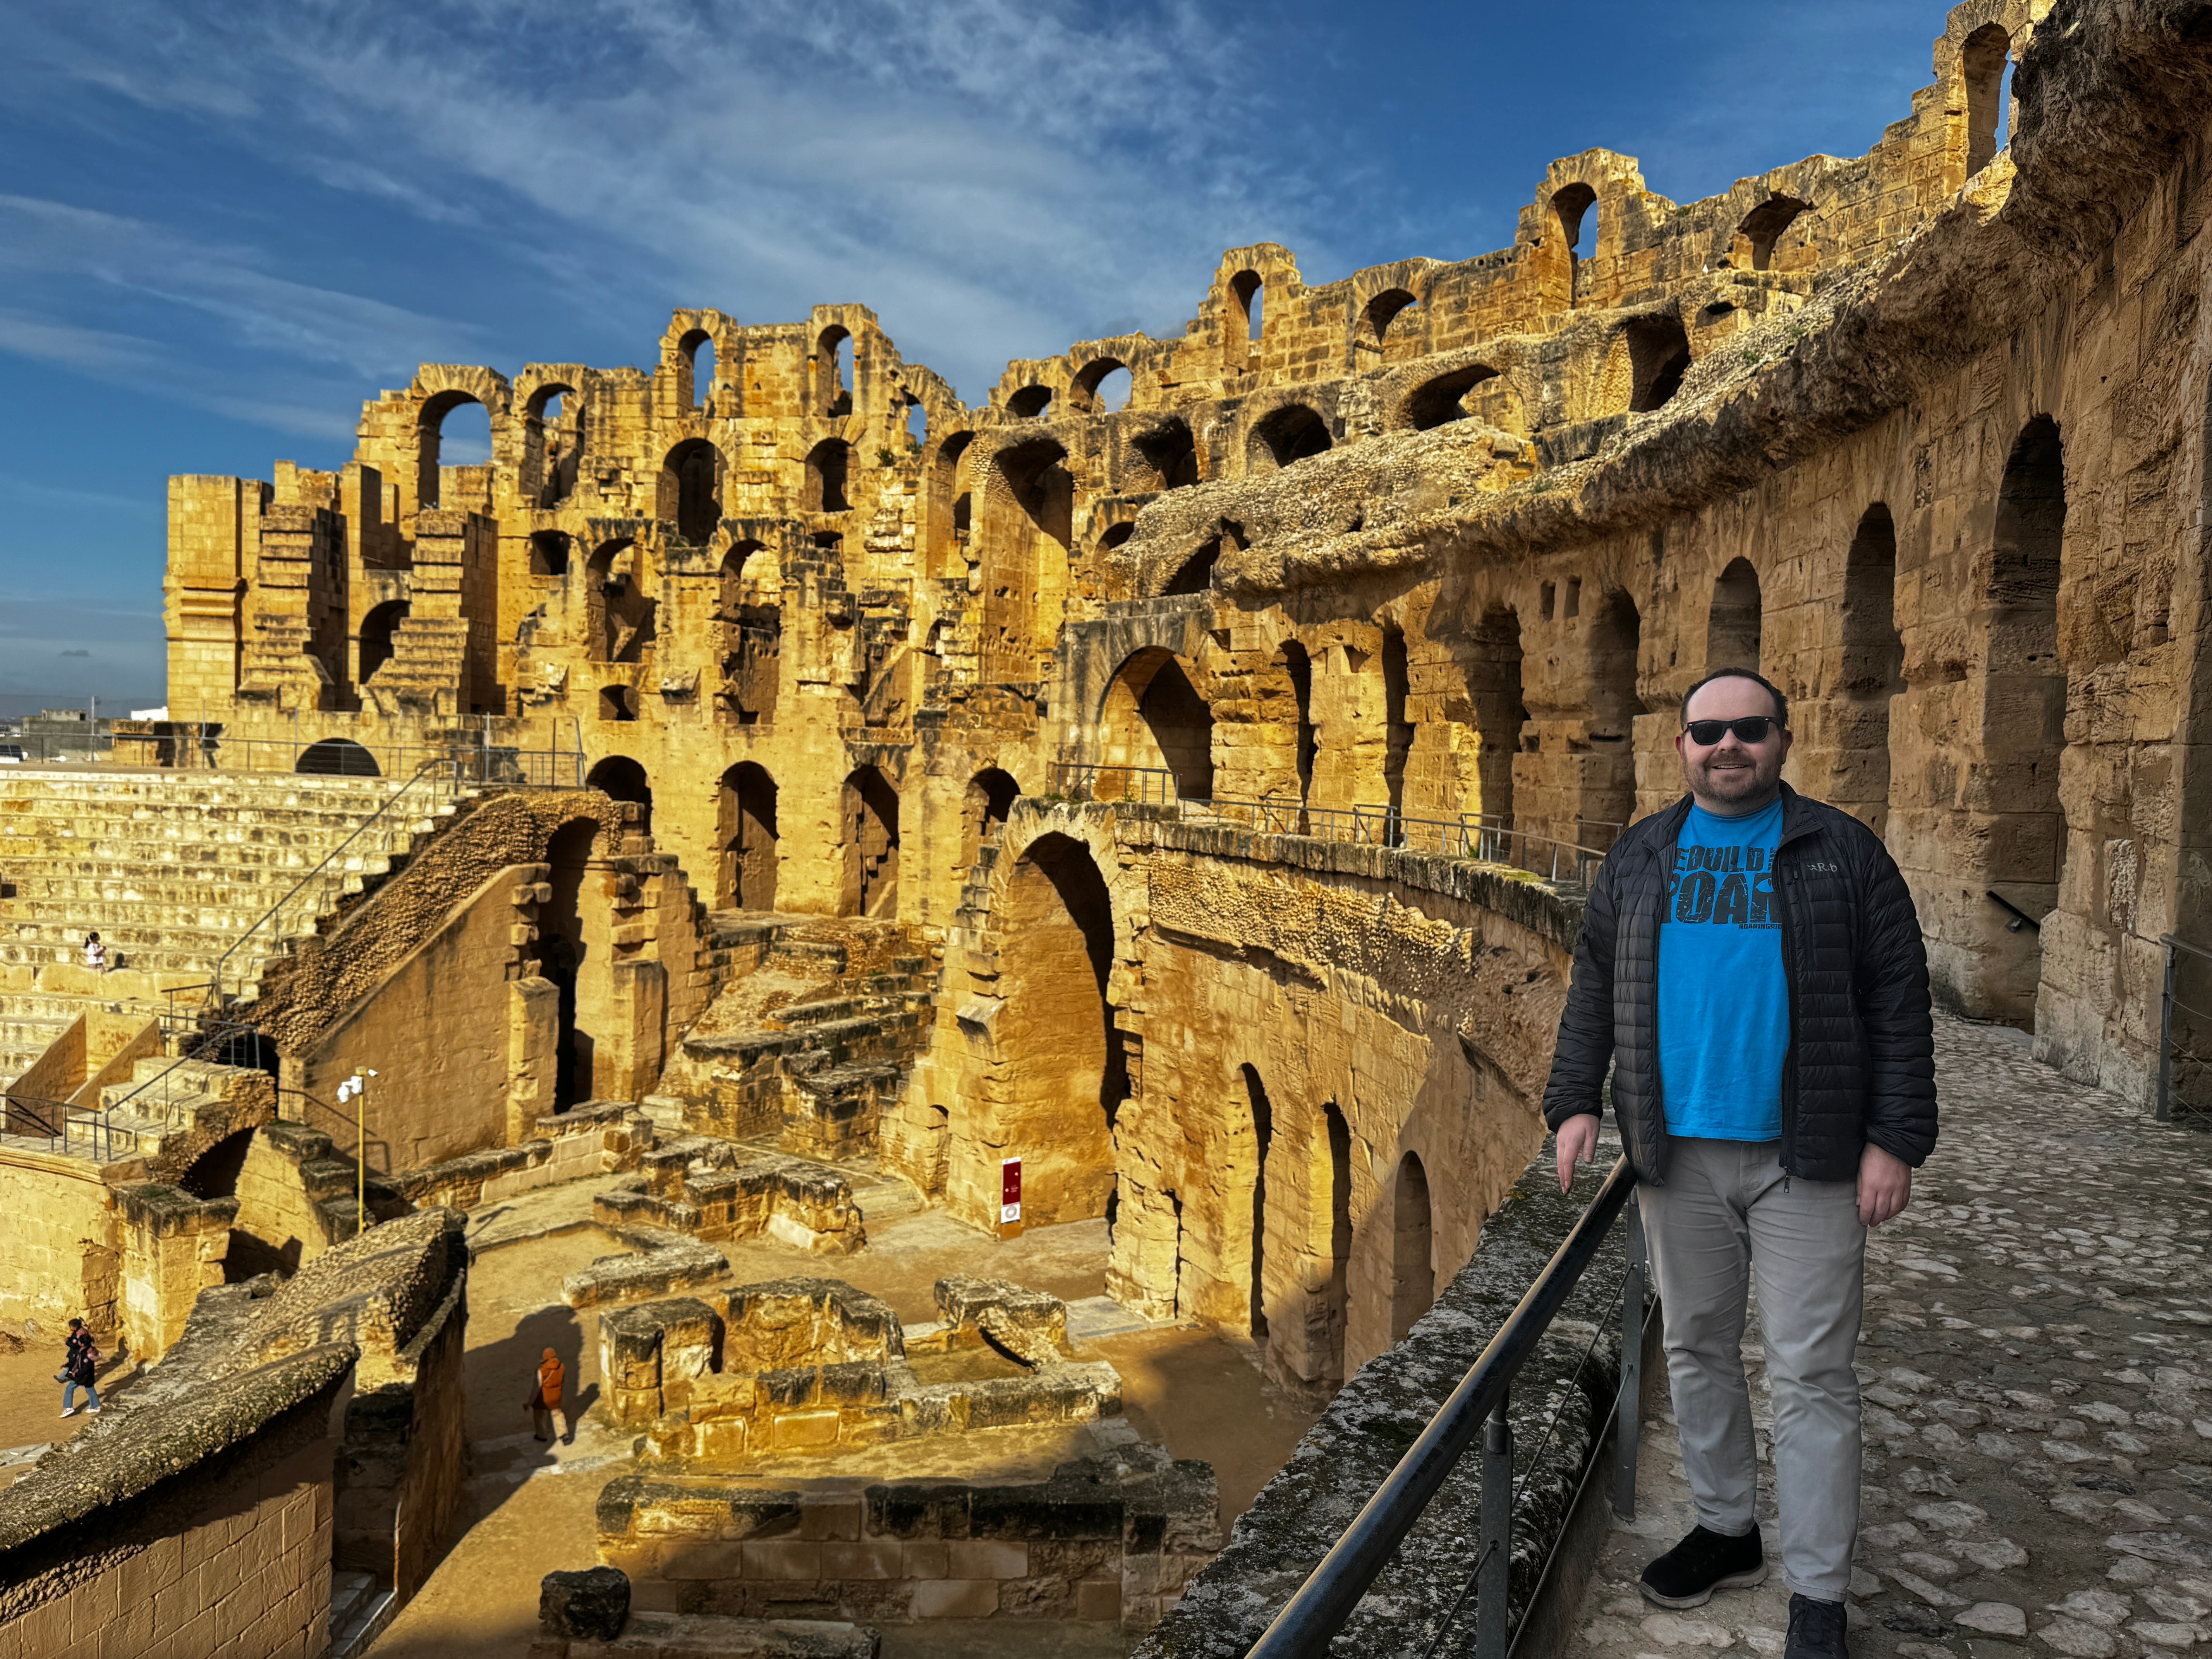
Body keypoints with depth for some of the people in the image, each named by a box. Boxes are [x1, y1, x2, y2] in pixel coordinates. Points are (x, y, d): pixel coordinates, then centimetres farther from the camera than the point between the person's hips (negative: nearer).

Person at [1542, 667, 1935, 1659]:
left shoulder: (1843, 853, -2)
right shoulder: (1640, 858, 7)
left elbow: (1898, 1006, -4)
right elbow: (1594, 989, 10)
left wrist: (1897, 1141, -9)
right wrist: (1575, 1102, 3)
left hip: (1806, 1161, -3)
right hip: (1679, 1155, 4)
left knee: (1810, 1373, 1)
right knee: (1696, 1350, 14)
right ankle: (1726, 1530, 33)